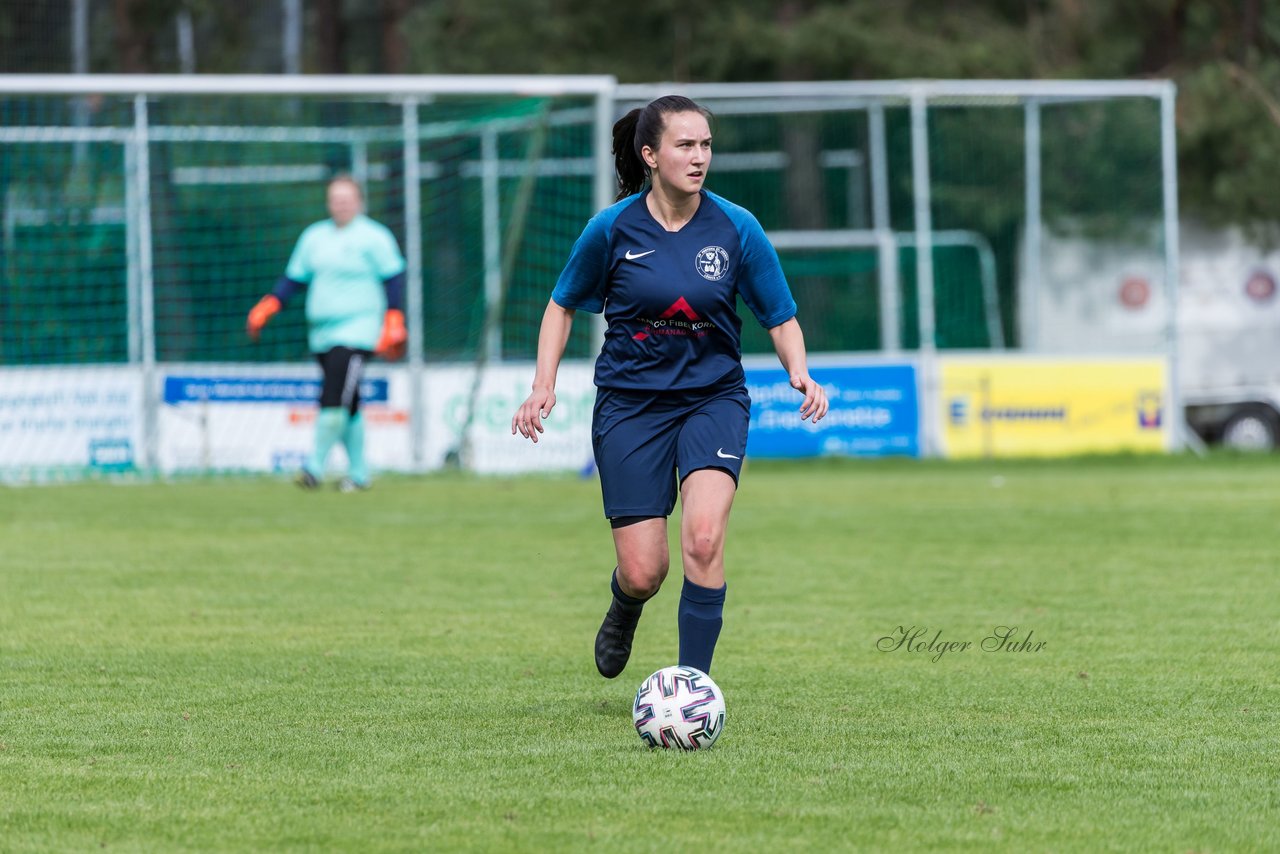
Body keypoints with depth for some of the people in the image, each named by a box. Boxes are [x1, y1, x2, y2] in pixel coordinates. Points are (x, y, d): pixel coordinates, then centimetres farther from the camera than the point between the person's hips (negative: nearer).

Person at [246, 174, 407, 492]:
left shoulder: (374, 237, -2)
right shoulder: (314, 236, 14)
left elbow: (393, 280, -3)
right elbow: (294, 279, 18)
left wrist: (393, 323, -11)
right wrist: (266, 308, 6)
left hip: (358, 328, -6)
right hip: (322, 332, 6)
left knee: (334, 400, -17)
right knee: (347, 406, 8)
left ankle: (315, 467, -15)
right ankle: (358, 472, 15)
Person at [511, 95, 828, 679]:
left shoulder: (736, 229, -6)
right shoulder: (612, 229, -7)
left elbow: (781, 319, 3)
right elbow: (563, 304, 8)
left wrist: (799, 372, -16)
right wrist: (544, 385, -3)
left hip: (713, 396, 0)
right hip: (630, 402, 0)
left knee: (704, 538, -24)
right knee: (643, 572, -3)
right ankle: (625, 609, 36)